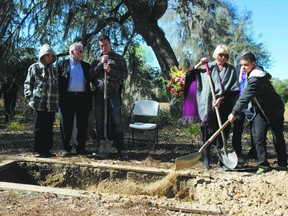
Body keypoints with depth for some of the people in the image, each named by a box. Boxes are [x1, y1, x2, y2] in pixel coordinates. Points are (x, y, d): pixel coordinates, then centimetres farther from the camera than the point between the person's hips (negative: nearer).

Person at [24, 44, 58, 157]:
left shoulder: (54, 70, 17)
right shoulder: (34, 68, 4)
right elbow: (27, 83, 5)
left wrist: (57, 101, 15)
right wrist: (30, 96, -9)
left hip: (51, 104, 4)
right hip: (39, 103, -4)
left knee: (49, 128, 7)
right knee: (39, 127, -1)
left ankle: (46, 149, 15)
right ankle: (37, 150, 7)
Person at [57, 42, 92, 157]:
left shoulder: (86, 66, 17)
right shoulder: (62, 65, 7)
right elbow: (57, 81, 2)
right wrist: (59, 97, -7)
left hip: (83, 98, 3)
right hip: (67, 98, -2)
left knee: (82, 124, 5)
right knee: (66, 124, 2)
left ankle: (81, 147, 15)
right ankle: (66, 148, 12)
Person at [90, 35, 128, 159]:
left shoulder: (119, 59, 8)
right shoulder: (97, 60, 17)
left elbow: (125, 74, -1)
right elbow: (91, 74, 5)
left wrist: (110, 70, -11)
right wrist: (101, 63, -6)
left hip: (113, 93, -3)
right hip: (99, 93, 4)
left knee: (116, 122, -5)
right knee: (99, 122, 7)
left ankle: (121, 149, -3)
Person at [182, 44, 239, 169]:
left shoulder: (231, 70, 6)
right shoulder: (207, 67, 7)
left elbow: (234, 89, -1)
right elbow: (189, 74, 6)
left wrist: (221, 98, -11)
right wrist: (199, 64, -5)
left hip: (223, 106, 0)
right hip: (207, 106, 0)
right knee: (207, 133, 2)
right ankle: (206, 159, 12)